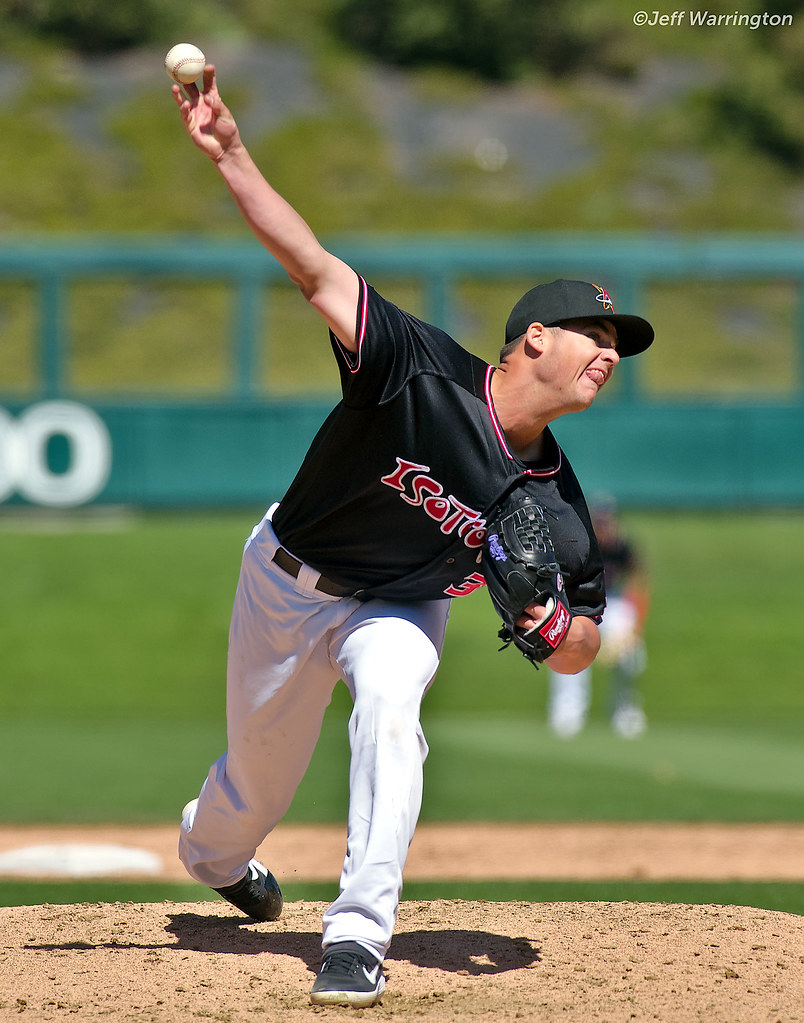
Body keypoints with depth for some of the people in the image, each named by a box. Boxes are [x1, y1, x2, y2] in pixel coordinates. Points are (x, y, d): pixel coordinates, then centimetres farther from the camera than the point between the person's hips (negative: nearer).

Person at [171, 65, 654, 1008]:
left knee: (390, 697, -33)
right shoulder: (424, 373, -29)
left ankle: (359, 938, -28)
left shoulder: (556, 506, -19)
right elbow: (315, 269, -35)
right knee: (258, 778, 12)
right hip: (288, 579, -1)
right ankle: (212, 853, 53)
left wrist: (558, 630, -32)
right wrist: (229, 155, -46)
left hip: (398, 608, 1)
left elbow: (582, 646, -7)